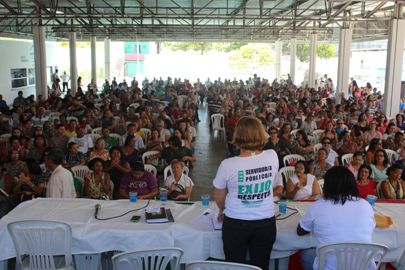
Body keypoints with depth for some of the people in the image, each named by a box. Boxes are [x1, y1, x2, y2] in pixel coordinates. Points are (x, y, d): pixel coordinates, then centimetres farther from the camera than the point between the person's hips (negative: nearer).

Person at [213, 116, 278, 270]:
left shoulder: (228, 165, -20)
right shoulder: (272, 157, -12)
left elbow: (219, 197, -1)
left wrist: (223, 211, 18)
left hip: (235, 224, -2)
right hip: (266, 223, 2)